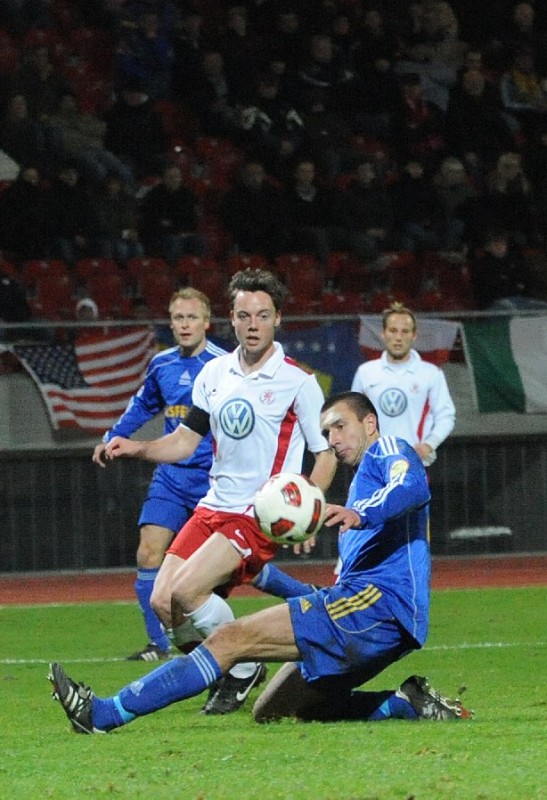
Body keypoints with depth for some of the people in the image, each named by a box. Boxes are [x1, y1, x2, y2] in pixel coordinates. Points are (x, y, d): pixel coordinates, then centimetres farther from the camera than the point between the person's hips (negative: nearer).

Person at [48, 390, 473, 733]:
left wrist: (360, 514, -38)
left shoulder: (388, 450, 5)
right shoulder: (362, 483, 35)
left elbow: (414, 487, -22)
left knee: (232, 638, -17)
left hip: (379, 600, -11)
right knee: (269, 712, 10)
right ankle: (407, 704, 0)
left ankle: (104, 713, -23)